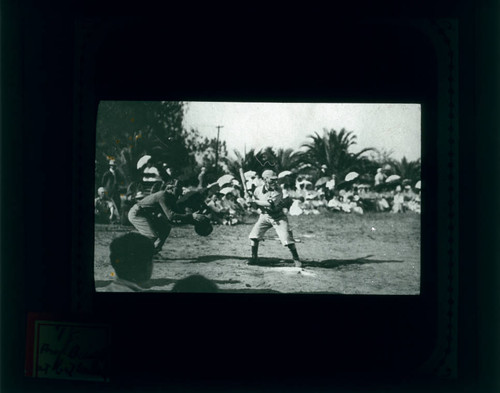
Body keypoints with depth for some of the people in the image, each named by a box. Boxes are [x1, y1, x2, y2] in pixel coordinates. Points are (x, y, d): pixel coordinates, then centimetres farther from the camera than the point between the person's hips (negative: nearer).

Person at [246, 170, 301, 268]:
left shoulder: (278, 190, -18)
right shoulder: (258, 190, -6)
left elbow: (271, 204, -29)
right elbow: (254, 201, 13)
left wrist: (255, 201, -25)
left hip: (278, 217, -3)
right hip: (264, 216, 3)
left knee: (287, 238, -12)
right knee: (254, 236, -7)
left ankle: (296, 259, 3)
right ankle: (254, 258, 12)